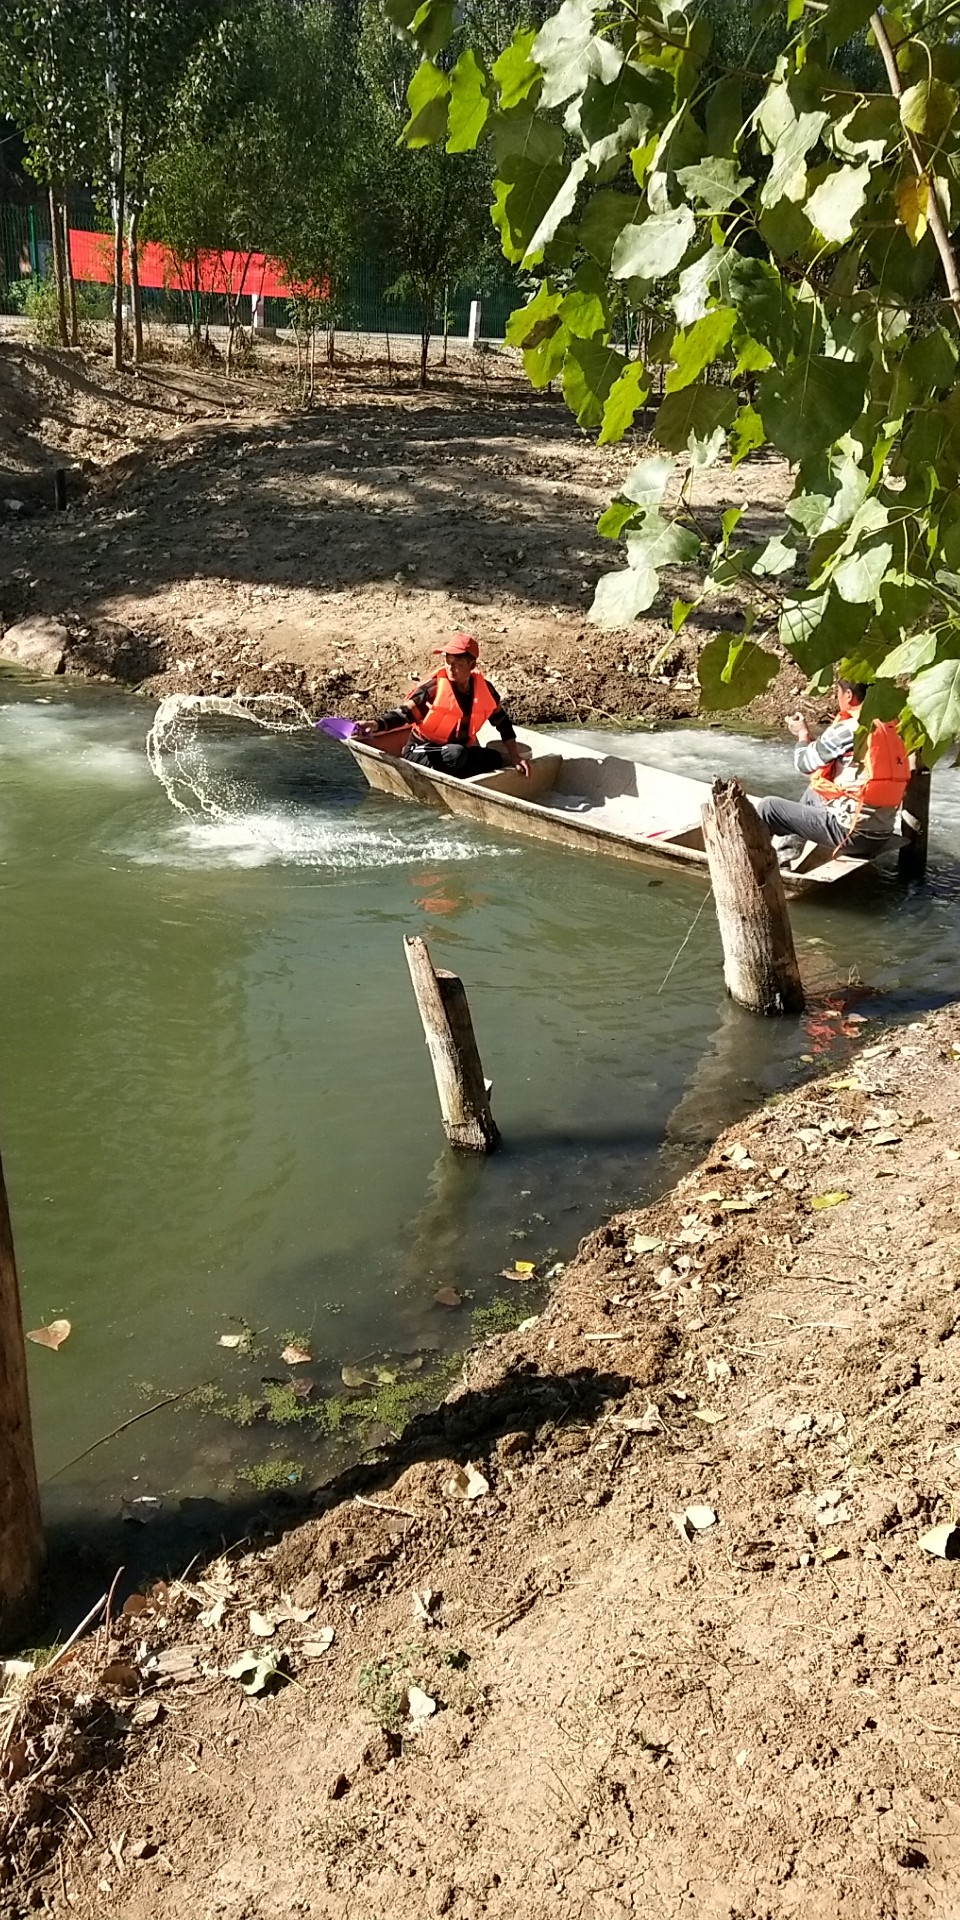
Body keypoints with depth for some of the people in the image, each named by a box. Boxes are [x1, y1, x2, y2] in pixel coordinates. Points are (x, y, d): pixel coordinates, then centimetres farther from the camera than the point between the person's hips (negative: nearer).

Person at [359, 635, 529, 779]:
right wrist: (376, 725, -40)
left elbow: (503, 723, 7)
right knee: (456, 754, -37)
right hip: (423, 752, -5)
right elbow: (403, 713, -21)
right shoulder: (434, 688, -17)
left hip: (462, 751, 5)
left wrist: (515, 757, 0)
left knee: (498, 758, -19)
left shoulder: (484, 688, -4)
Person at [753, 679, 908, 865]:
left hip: (852, 832, -8)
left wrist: (802, 734, 17)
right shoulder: (889, 727, 7)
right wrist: (809, 737, 24)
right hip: (881, 834, 8)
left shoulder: (847, 730, -15)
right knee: (812, 793, 33)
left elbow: (804, 764, -1)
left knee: (767, 807, 3)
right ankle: (783, 860, 36)